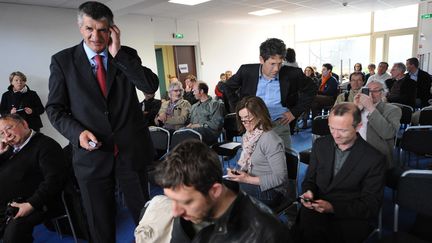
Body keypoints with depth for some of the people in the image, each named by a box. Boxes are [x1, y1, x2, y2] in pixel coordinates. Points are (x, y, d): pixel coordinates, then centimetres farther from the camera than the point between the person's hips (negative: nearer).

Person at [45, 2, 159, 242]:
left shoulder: (127, 55, 2)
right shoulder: (63, 60, 1)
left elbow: (151, 86, -13)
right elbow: (55, 108, 2)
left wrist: (118, 54, -14)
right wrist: (78, 132, -15)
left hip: (131, 150, 0)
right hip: (92, 154, 0)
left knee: (144, 213, 16)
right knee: (100, 223, 17)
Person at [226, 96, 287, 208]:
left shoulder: (270, 140, -19)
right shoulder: (248, 136, 6)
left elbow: (280, 177, -21)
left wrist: (248, 179, -22)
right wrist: (236, 172, -4)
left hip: (270, 192, -7)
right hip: (254, 186, 7)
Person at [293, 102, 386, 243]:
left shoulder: (374, 159, -7)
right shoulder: (320, 144, 5)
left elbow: (370, 206, -5)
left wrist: (333, 208, -19)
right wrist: (309, 192, -10)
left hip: (349, 219, -2)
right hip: (315, 210, 3)